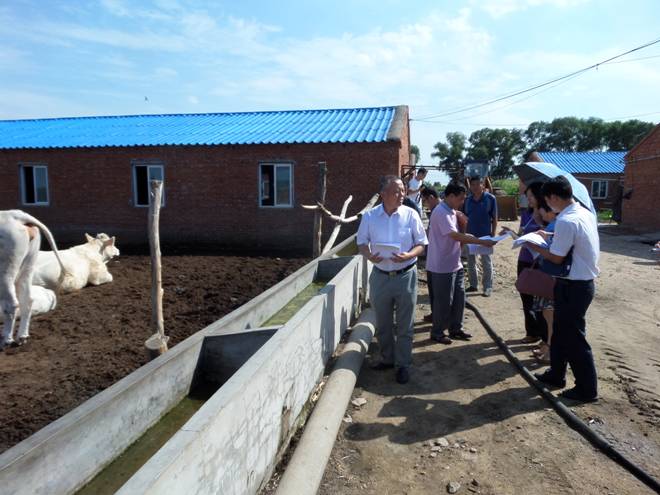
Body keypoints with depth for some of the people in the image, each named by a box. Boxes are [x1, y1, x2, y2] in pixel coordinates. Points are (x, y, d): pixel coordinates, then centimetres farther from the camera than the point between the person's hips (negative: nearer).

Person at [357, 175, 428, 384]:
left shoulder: (411, 214, -6)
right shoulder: (370, 216, -3)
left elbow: (421, 245, -2)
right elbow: (362, 242, 4)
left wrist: (408, 255, -22)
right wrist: (369, 255, -17)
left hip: (405, 275, -2)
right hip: (380, 276, 2)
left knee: (404, 324, 7)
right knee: (382, 323, 15)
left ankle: (403, 364, 20)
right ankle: (387, 358, 34)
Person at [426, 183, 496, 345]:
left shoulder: (451, 211, 12)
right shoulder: (441, 212, -20)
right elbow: (455, 236, -27)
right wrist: (482, 242, -25)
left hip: (454, 264, 9)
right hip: (442, 266, -9)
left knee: (459, 298, 15)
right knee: (443, 301, 3)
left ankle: (455, 329, 30)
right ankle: (437, 332, 19)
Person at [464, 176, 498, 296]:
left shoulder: (490, 199, -6)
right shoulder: (467, 200, 3)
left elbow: (494, 218, -4)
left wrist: (493, 235, -8)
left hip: (485, 236, -4)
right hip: (470, 235, 4)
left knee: (486, 263, 3)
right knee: (470, 262, 11)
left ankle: (488, 287, 12)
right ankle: (473, 284, 24)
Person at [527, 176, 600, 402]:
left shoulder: (566, 221, -24)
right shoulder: (585, 213, 5)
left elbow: (557, 258, -19)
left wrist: (536, 247, -5)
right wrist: (550, 237, 15)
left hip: (573, 286, -10)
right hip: (583, 280, 10)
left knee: (574, 338, 5)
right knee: (560, 332, 21)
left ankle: (587, 389, 20)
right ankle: (556, 374, 35)